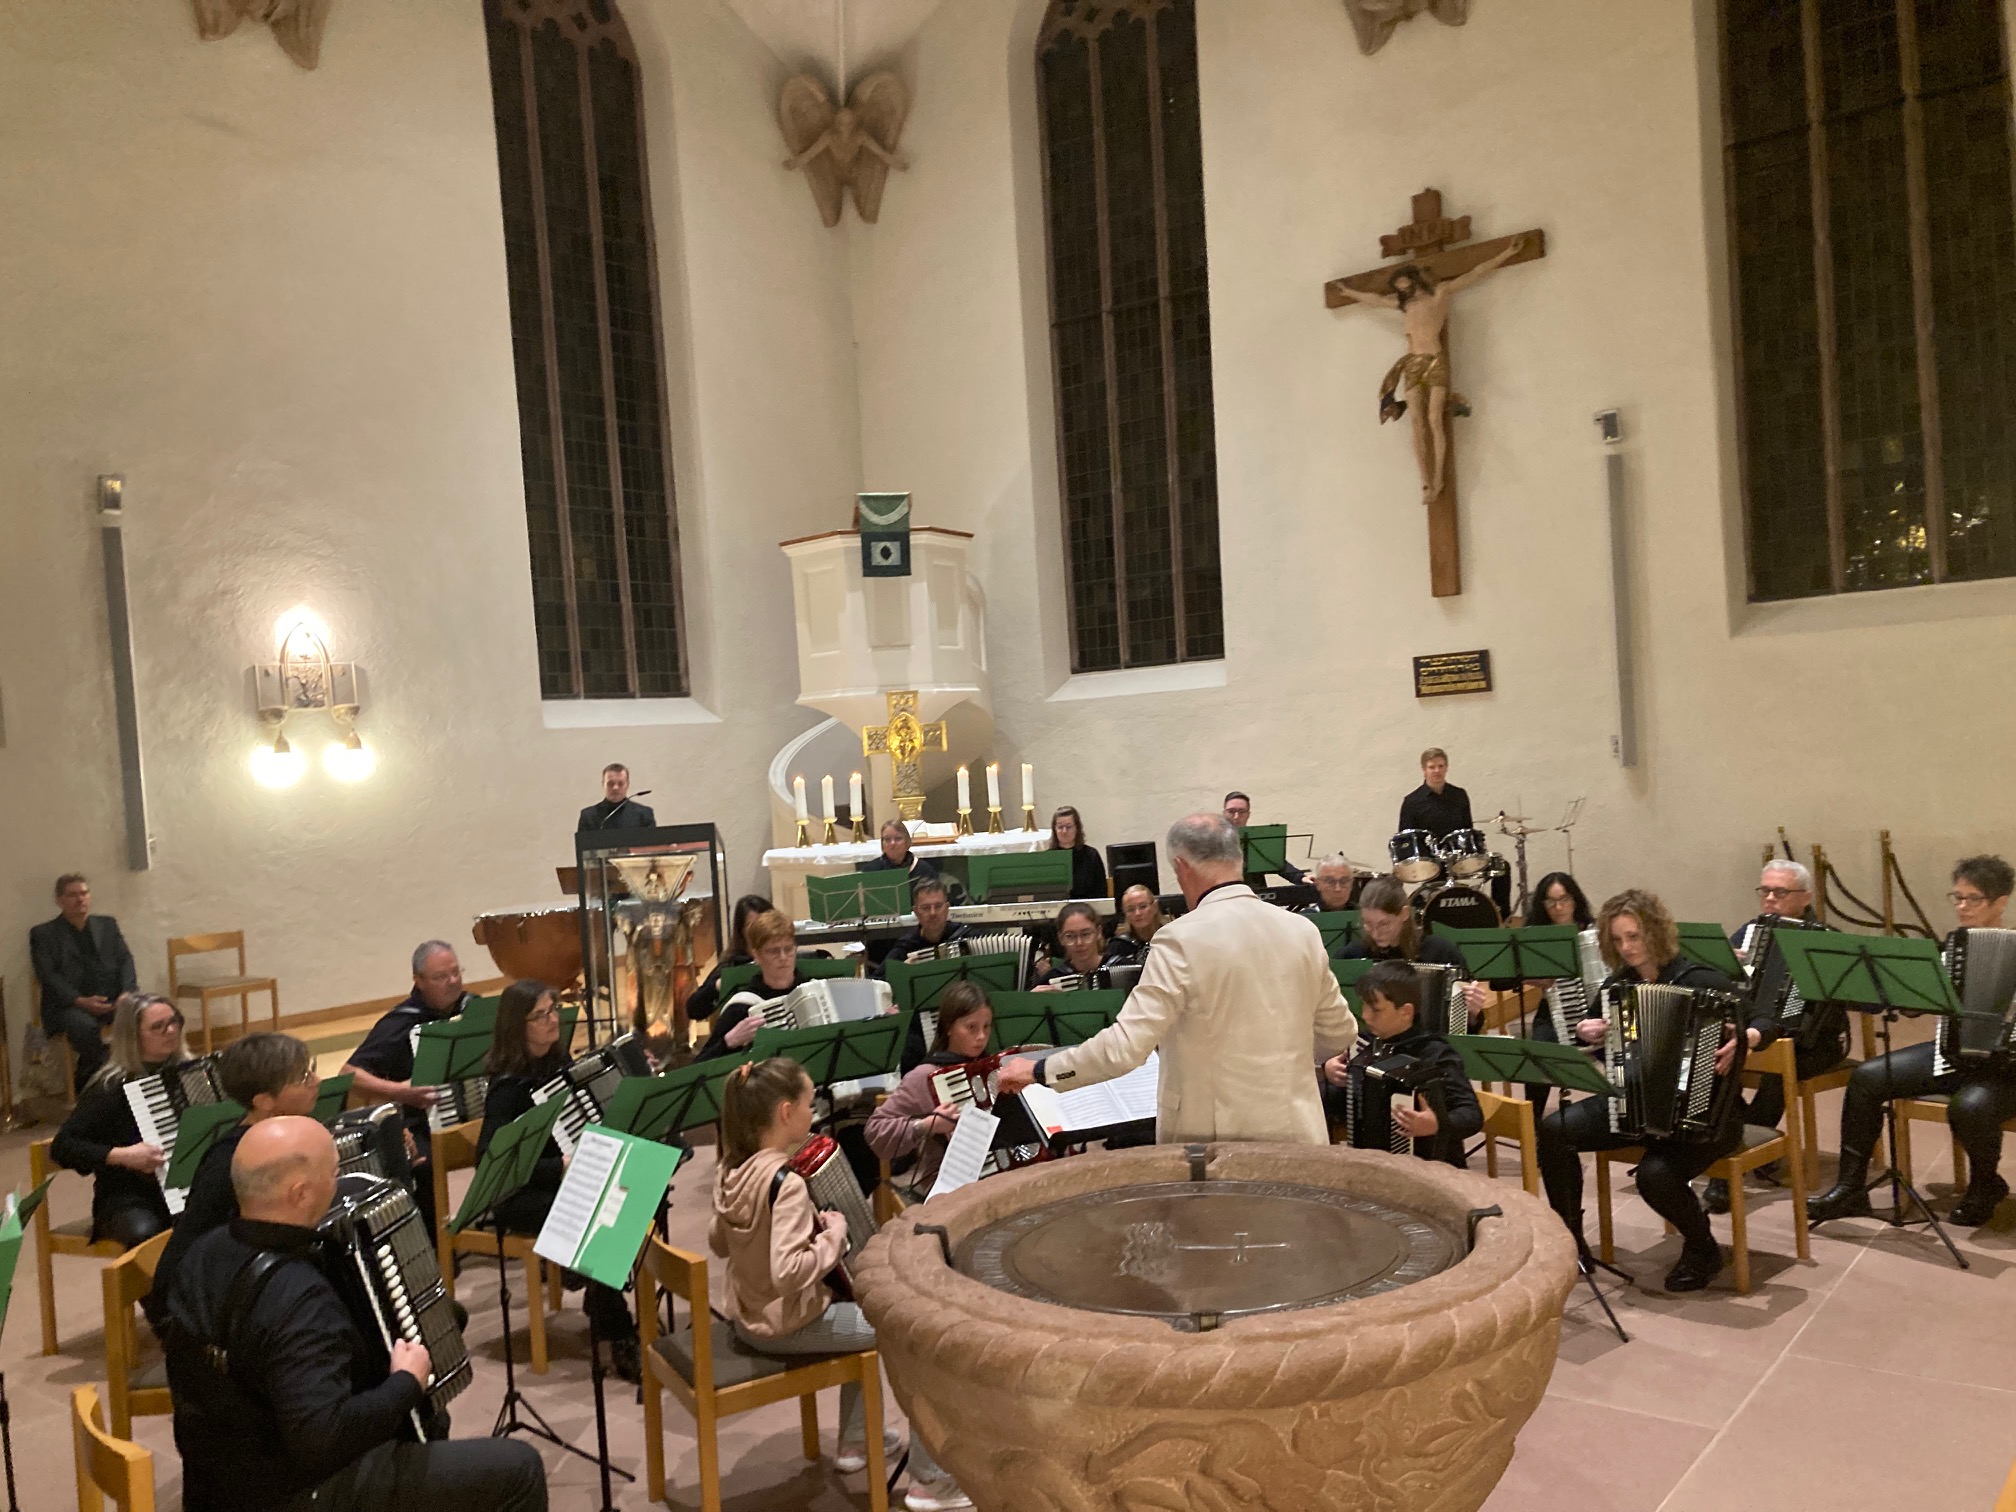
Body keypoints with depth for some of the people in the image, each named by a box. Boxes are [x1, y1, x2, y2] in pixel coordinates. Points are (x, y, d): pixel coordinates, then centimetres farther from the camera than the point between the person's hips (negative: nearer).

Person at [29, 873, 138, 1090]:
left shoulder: (107, 924, 20)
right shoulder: (43, 934, 10)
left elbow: (125, 960, 12)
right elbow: (48, 976, -1)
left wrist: (127, 992, -10)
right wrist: (80, 1001, -18)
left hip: (114, 999, 3)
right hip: (69, 1005, -3)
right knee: (85, 1026, -37)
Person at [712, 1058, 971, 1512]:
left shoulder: (732, 1170, -2)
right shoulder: (785, 1182, -28)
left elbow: (718, 1243, 13)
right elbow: (788, 1272, -37)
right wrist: (833, 1233, -22)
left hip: (748, 1318, 9)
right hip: (787, 1328, -9)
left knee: (864, 1308, 32)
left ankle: (855, 1441, 40)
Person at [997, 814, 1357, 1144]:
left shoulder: (1182, 939, -16)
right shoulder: (1302, 931, -1)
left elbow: (1125, 1046, -20)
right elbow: (1340, 1032, 10)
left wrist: (1039, 1071, -8)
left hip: (1213, 1137, -4)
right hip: (1297, 1132, 4)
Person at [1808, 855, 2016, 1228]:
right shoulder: (1954, 944, 9)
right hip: (1949, 1054, 6)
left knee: (1970, 1106, -36)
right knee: (1867, 1077, -11)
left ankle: (1986, 1186, -2)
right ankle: (1850, 1188, -6)